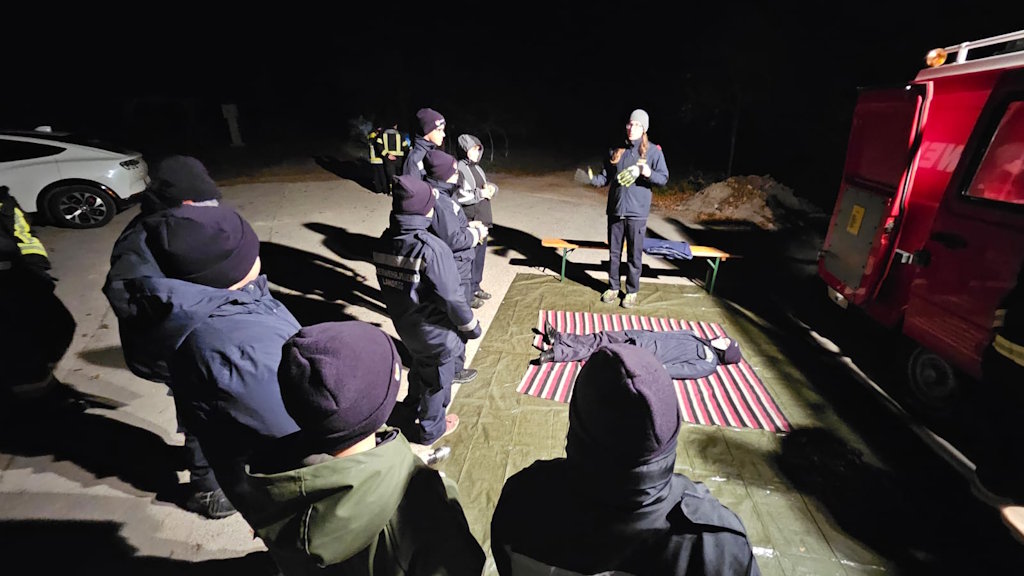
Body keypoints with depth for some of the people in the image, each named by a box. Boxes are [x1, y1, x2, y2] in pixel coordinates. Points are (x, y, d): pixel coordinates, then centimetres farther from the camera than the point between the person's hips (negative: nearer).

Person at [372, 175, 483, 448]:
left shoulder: (384, 241, -8)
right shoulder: (432, 248, -30)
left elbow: (388, 285, 3)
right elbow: (452, 297, -26)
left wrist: (401, 313, 18)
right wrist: (471, 325, -10)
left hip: (403, 324, 7)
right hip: (435, 331, -6)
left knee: (419, 366, 31)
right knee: (436, 378, 18)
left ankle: (411, 411, 53)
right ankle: (430, 429, 39)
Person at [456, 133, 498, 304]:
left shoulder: (477, 168, 15)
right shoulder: (458, 168, -13)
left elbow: (489, 185, 24)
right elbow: (457, 195, -25)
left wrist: (491, 188, -1)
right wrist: (481, 193, -17)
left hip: (483, 221, 9)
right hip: (469, 224, -9)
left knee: (479, 256, 17)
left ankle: (475, 287, 32)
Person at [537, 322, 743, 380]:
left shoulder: (707, 364, -2)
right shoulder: (698, 339, 22)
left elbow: (680, 369, -14)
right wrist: (648, 331, 16)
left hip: (646, 354, -7)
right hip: (642, 336, 7)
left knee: (601, 351, -17)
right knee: (600, 339, -3)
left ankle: (557, 353, -20)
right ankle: (558, 338, -1)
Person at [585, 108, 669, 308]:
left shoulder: (653, 150, -3)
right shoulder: (617, 149, 8)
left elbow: (664, 178, -3)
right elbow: (606, 177, 10)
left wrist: (649, 173, -24)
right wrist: (592, 179, -10)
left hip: (637, 211, -3)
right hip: (615, 209, 4)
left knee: (634, 254, 4)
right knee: (614, 252, 12)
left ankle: (632, 291, 19)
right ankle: (613, 287, 27)